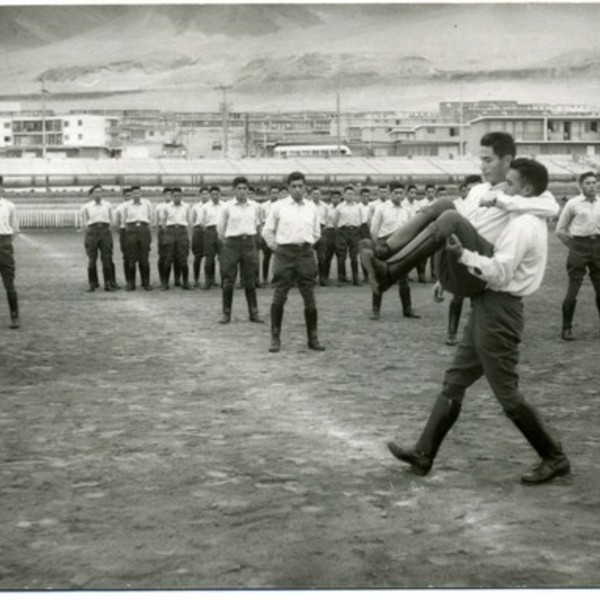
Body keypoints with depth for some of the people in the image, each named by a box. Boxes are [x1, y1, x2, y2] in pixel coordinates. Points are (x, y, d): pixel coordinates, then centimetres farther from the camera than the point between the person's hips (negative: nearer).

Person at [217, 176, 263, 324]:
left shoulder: (254, 206, 5)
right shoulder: (227, 207, -2)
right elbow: (220, 227, 7)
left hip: (249, 243, 2)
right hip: (232, 243, -2)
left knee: (250, 280, 6)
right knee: (228, 280, 0)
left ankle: (254, 313, 13)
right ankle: (226, 313, 8)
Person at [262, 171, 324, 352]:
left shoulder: (312, 208, 8)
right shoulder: (278, 207, 2)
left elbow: (316, 233, 19)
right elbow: (267, 231, 10)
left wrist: (307, 245, 10)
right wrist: (274, 246, 3)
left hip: (306, 254, 2)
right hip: (284, 253, -2)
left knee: (309, 298, 4)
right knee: (279, 297, -2)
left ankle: (313, 338, 14)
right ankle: (275, 338, 7)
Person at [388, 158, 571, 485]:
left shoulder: (523, 225, -17)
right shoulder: (529, 219, 15)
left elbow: (500, 272, -24)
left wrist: (462, 254, -26)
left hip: (498, 310, -10)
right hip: (487, 307, 10)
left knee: (506, 392, -2)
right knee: (454, 381, 10)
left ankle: (554, 458, 10)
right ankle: (423, 453, 14)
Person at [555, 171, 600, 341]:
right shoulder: (573, 204, -2)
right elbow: (560, 230, 4)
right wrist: (573, 247, 1)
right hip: (579, 245, -3)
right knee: (573, 290, -4)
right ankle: (567, 328, 5)